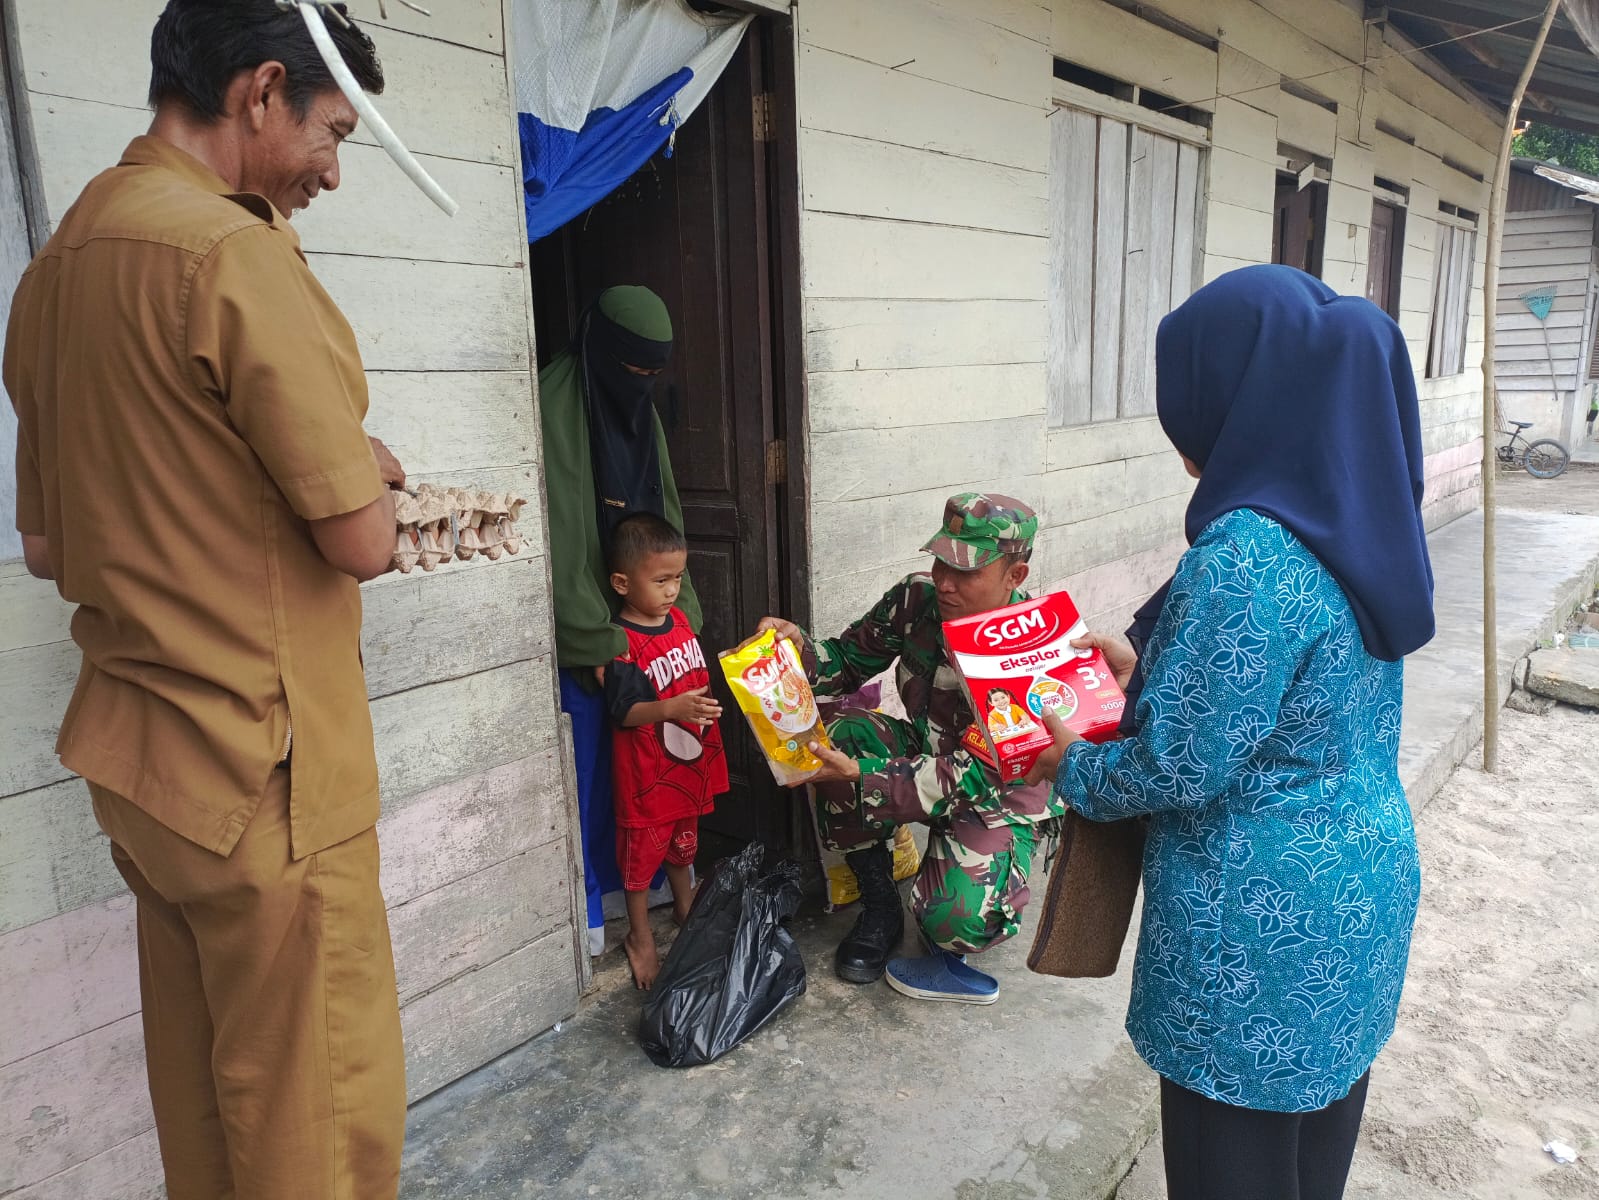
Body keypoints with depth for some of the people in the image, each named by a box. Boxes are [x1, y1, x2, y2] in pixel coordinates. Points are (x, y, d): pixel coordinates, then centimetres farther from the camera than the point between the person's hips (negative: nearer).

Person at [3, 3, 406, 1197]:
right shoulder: (232, 249, -16)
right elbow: (362, 539, -17)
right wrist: (365, 468, 3)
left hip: (134, 755, 9)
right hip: (263, 774, -9)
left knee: (202, 1103, 21)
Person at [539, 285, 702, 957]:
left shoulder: (641, 411, 10)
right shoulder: (554, 408, -15)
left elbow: (666, 519, 12)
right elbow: (560, 541, -18)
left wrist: (683, 612, 5)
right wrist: (598, 641, -16)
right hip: (581, 630, -6)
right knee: (587, 762, 2)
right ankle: (587, 900, 17)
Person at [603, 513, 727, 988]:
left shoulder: (680, 619, 2)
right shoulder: (623, 643, -23)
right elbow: (625, 711, -25)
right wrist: (674, 708, -37)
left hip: (691, 760, 7)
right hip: (647, 771, -7)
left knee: (684, 841, 25)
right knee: (641, 854, 10)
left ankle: (685, 907, 47)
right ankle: (640, 936, 28)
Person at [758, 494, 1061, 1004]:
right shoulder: (917, 599, -14)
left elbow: (976, 777, -32)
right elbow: (850, 660, -1)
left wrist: (861, 777, -42)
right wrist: (798, 646, -25)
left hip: (1001, 794, -5)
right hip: (927, 750, 5)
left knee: (959, 920, -31)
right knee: (842, 736, -25)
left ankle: (949, 955, 13)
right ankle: (880, 909, -4)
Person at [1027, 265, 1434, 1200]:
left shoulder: (1245, 558, -28)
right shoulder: (1357, 523, 0)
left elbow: (1182, 771, -24)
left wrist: (1072, 770, -6)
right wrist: (1147, 670, 14)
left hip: (1262, 930, -8)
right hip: (1365, 888, 9)